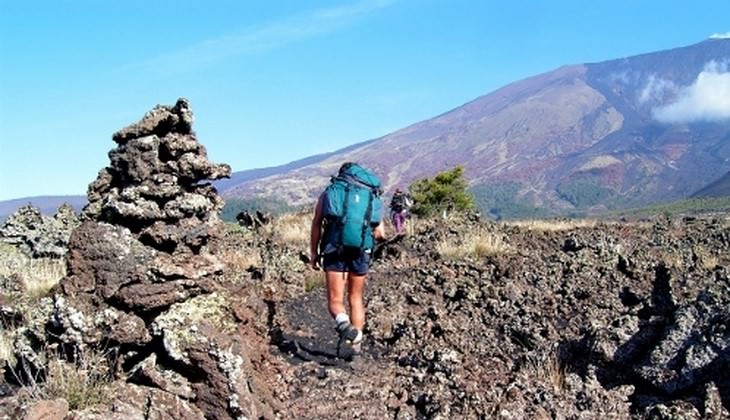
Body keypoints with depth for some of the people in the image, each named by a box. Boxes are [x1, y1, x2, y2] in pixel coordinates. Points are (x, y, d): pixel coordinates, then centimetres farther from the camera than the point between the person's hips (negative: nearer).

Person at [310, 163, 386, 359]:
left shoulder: (328, 193, 13)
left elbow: (316, 224, 3)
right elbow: (380, 233, 10)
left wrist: (314, 252, 7)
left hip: (335, 249, -2)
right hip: (361, 251, 2)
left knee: (335, 300, 2)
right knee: (356, 299, 16)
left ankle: (344, 324, -27)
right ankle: (355, 342, 13)